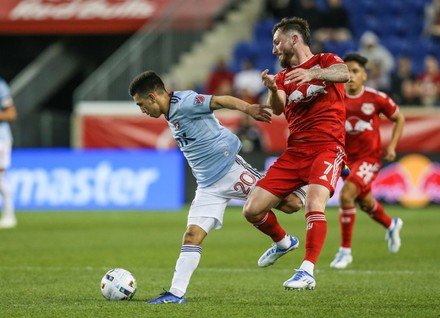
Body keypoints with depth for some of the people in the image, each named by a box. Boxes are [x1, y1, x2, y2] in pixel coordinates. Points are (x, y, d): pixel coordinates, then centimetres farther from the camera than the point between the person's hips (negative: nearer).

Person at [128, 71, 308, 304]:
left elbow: (220, 101, -25)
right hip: (208, 185, 9)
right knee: (192, 236, -3)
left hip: (229, 168, -9)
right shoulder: (171, 115, 16)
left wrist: (247, 108, -41)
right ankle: (176, 293, -7)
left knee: (291, 204, -14)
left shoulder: (183, 102, -12)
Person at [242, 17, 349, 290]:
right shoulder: (284, 76, 18)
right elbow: (277, 109, -2)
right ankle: (283, 243, 29)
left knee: (314, 205, -30)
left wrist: (312, 74, -39)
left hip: (327, 148, -6)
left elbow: (344, 74, -20)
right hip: (295, 152, 6)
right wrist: (272, 89, -25)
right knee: (252, 210, 0)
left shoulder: (326, 61, 5)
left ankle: (307, 273, -23)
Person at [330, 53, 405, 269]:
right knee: (364, 202, 19)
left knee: (346, 195, -24)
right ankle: (391, 225, 54)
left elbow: (399, 119, 5)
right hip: (347, 158, 4)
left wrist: (392, 146, -4)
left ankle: (345, 250, -12)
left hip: (370, 157, -4)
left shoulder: (376, 98, -11)